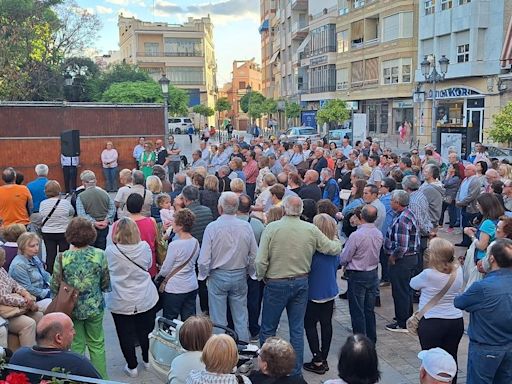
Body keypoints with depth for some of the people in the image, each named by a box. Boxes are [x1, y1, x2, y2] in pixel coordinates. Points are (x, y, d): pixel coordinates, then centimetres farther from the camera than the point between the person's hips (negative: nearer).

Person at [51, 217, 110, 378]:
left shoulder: (62, 258, -15)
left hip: (71, 308, 0)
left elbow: (55, 287, -7)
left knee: (76, 346, 16)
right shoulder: (100, 255, -15)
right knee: (97, 344, 17)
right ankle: (101, 378, 27)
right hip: (95, 307, 0)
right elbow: (106, 284, -6)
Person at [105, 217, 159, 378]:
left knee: (126, 335, 13)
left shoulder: (110, 251, -18)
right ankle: (147, 360, 37)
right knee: (146, 331, 19)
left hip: (121, 303, -2)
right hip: (146, 300, 3)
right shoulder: (144, 247, -12)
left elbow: (107, 272, -1)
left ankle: (132, 367, 24)